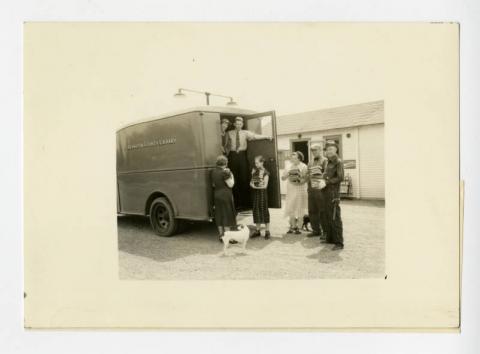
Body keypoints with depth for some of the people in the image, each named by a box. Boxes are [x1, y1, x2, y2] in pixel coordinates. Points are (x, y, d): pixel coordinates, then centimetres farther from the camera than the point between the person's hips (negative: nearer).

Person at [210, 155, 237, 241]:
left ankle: (221, 235, 19)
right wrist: (231, 175, -3)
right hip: (225, 195, -7)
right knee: (228, 216, 1)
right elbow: (230, 184, -14)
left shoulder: (213, 171, 6)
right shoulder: (225, 172, -17)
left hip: (216, 195, 7)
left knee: (219, 216, 12)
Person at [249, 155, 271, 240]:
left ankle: (267, 231, 7)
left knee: (264, 211, -1)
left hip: (262, 192, -6)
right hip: (255, 192, 6)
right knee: (256, 211, 9)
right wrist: (251, 184, -7)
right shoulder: (254, 170, 8)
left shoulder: (265, 172, -10)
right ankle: (257, 230, 19)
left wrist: (255, 187, -13)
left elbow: (265, 185, -12)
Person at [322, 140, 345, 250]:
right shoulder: (329, 162, 17)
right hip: (326, 193, 9)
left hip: (333, 193, -9)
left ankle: (339, 243, -2)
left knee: (335, 218, -7)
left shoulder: (338, 162, -8)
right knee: (328, 217, 14)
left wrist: (327, 182, -15)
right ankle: (330, 238, 25)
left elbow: (340, 178, -17)